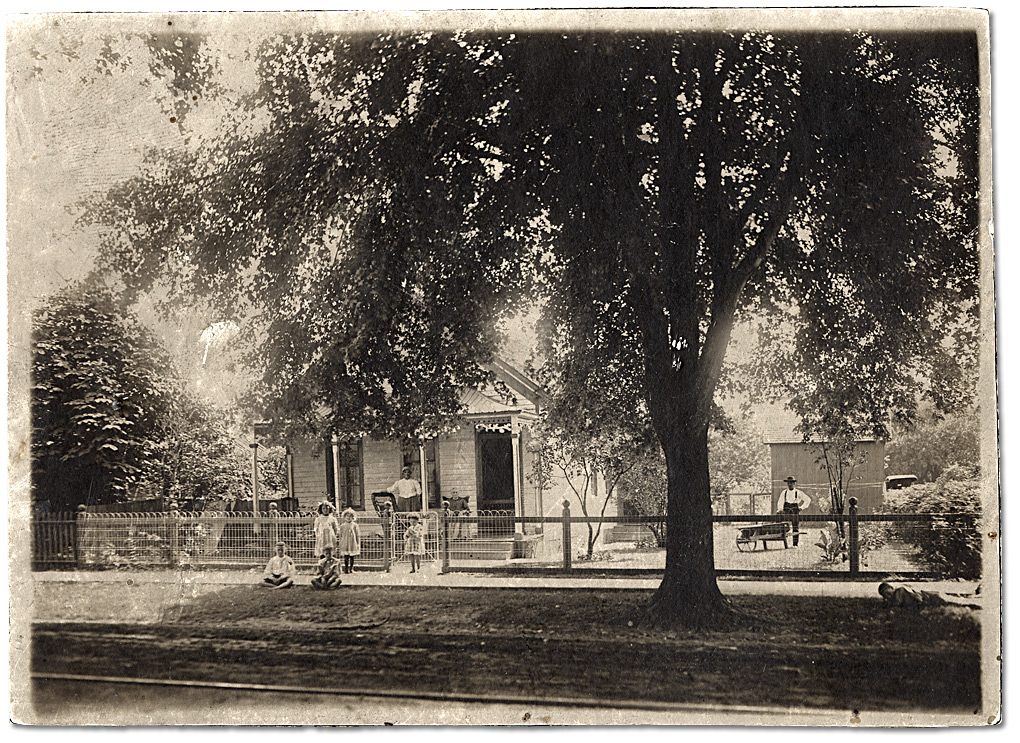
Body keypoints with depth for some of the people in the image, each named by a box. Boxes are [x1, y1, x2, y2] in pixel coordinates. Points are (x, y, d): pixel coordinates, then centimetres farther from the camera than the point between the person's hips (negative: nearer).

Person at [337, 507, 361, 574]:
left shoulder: (354, 525, 2)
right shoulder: (342, 526, 5)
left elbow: (358, 535, 4)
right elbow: (340, 535, 11)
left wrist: (358, 543, 2)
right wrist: (340, 543, 8)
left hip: (352, 543, 0)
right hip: (345, 543, 0)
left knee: (352, 557, 3)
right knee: (346, 557, -3)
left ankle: (351, 568, 13)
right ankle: (346, 569, 3)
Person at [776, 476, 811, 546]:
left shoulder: (798, 493, 6)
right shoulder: (784, 493, 12)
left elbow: (808, 500, 11)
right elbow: (780, 502, 10)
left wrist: (802, 507, 4)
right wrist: (779, 509, -7)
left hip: (795, 511, -1)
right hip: (786, 511, 1)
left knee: (795, 528, -2)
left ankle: (795, 544, 2)